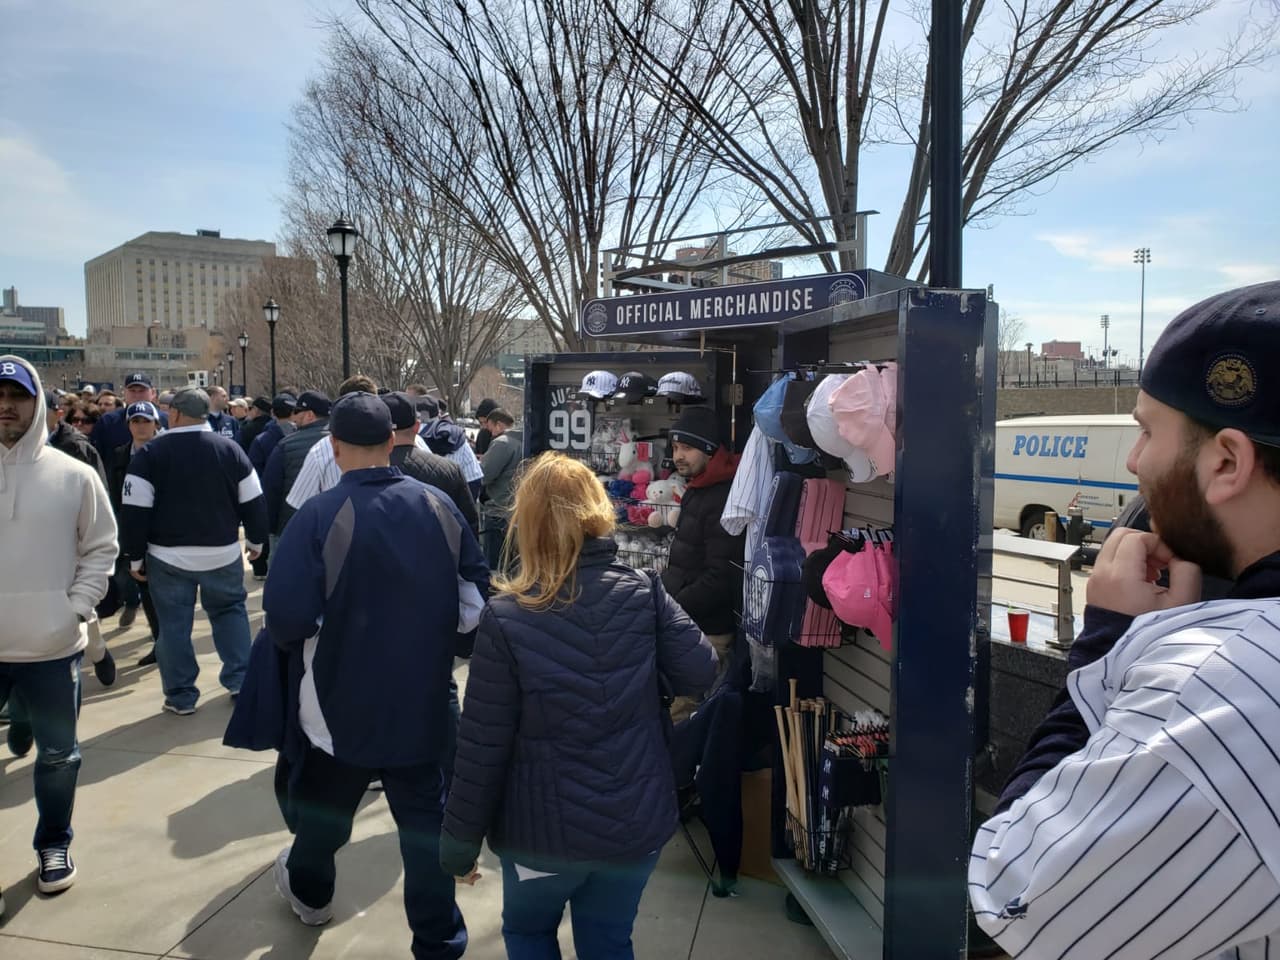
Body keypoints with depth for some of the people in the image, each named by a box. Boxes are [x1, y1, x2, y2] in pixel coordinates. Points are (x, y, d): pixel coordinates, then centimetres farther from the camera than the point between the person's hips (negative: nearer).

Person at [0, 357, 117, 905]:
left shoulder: (73, 475, -4)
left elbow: (101, 548, 3)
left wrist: (78, 606, -7)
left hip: (52, 645, 0)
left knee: (58, 755, 15)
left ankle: (54, 844, 36)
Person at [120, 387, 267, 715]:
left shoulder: (151, 453, -8)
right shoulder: (230, 448, -2)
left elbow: (134, 511, -8)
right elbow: (253, 502, 2)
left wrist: (135, 558, 2)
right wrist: (256, 540, 16)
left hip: (168, 556, -2)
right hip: (222, 553, 2)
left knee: (174, 624, 8)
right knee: (229, 611, 18)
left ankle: (181, 696, 14)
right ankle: (240, 680, 16)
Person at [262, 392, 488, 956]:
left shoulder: (320, 516, -18)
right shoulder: (440, 507, -6)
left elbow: (287, 618, -22)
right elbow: (476, 599, 0)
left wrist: (297, 640, 0)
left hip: (342, 705, -2)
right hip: (423, 705, 2)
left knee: (324, 809, 25)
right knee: (425, 823, 15)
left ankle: (309, 890, 51)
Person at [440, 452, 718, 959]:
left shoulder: (506, 617, -16)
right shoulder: (644, 592, -10)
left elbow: (481, 745, -13)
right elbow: (700, 673, -8)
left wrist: (459, 840, -1)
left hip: (546, 829, -2)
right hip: (638, 821, 2)